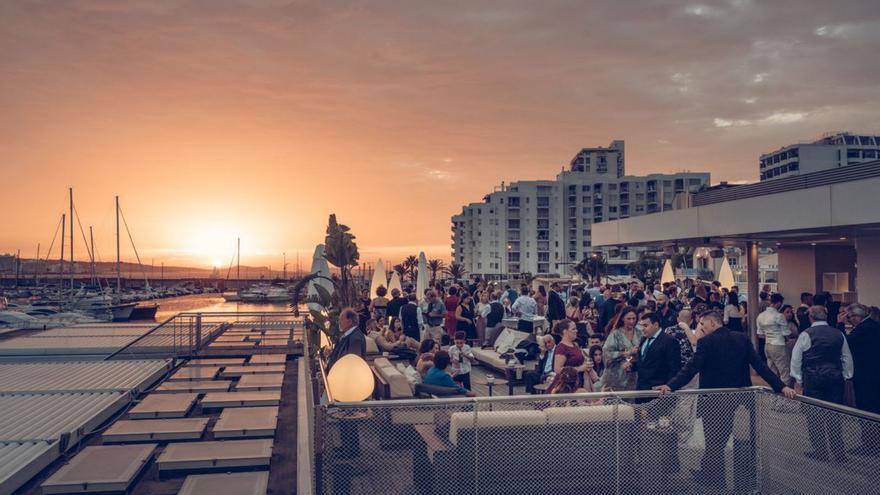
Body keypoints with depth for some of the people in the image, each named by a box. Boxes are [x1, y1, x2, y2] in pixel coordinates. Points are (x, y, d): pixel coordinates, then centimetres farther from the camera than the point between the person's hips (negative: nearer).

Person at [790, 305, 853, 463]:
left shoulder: (806, 334, -7)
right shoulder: (839, 334, 6)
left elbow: (796, 358, -4)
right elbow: (847, 358, 13)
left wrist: (798, 378, 6)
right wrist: (845, 376, 23)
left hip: (813, 379, -4)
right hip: (836, 378, 4)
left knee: (814, 417, 5)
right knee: (834, 416, 12)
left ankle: (820, 452, 10)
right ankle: (839, 453, 16)